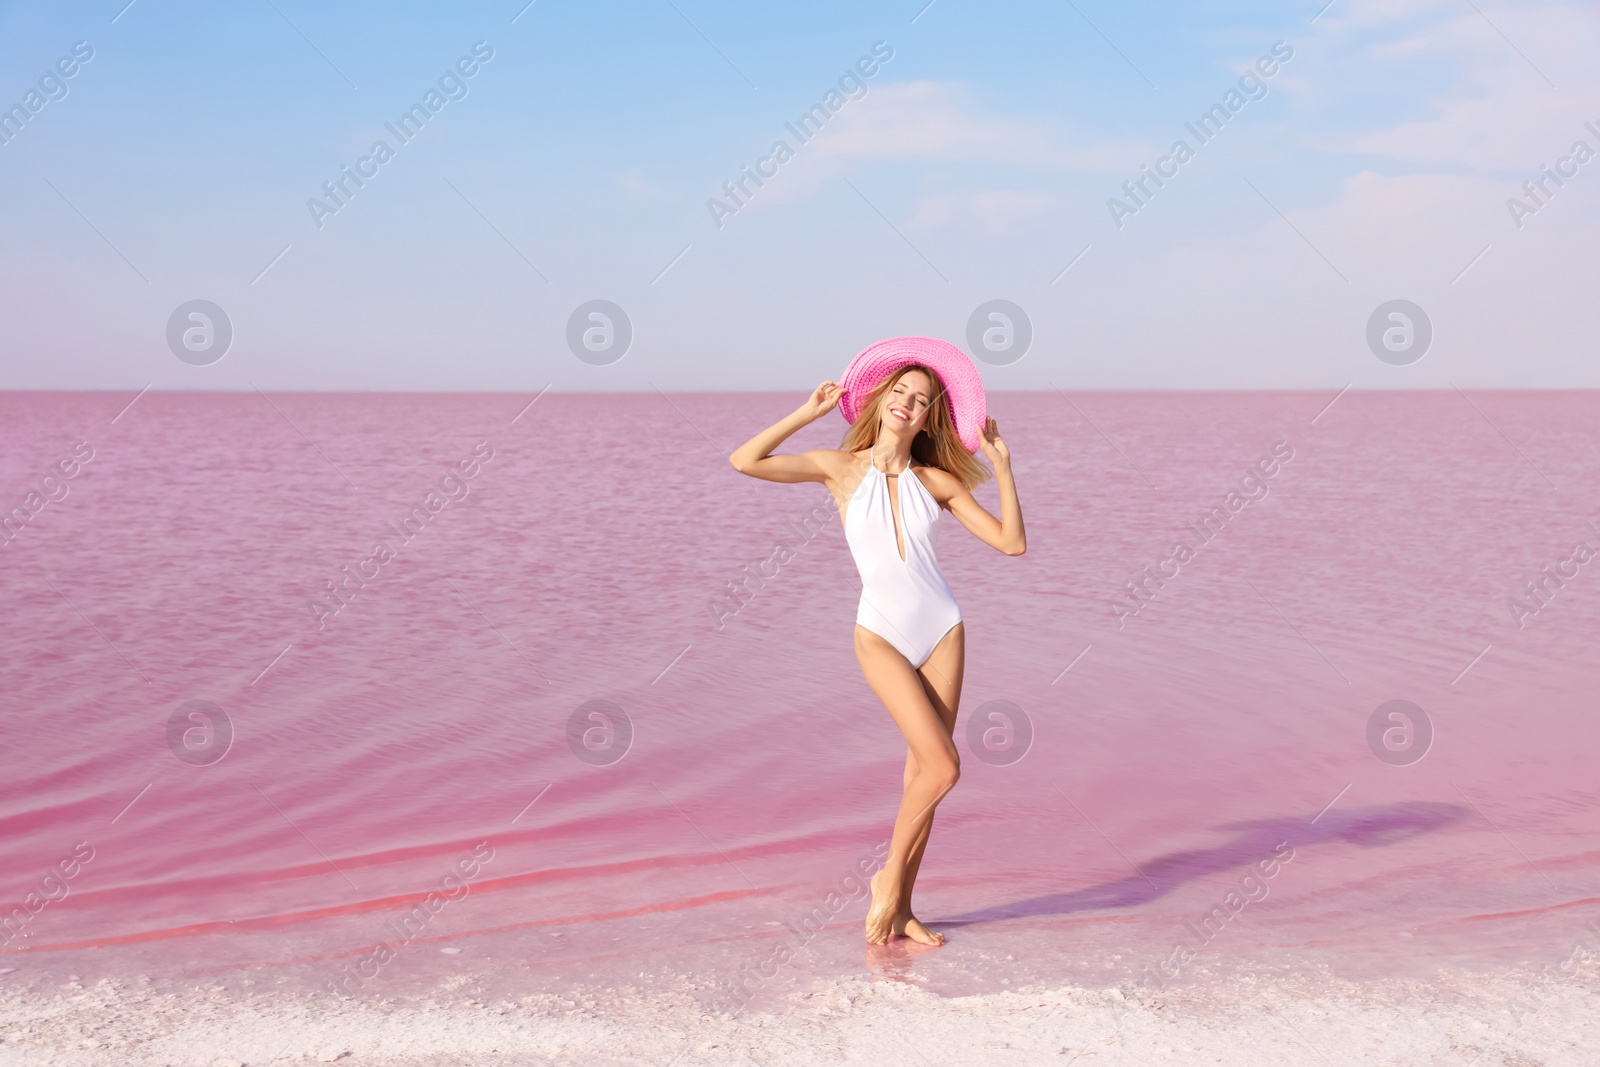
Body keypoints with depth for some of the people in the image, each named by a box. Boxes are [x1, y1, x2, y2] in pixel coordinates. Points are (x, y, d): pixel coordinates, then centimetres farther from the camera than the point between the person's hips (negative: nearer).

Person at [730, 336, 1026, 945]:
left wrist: (1001, 463, -1)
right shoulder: (840, 469, -2)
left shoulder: (937, 482, 4)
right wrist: (809, 413, -7)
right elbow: (744, 462, -12)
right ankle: (890, 875, 9)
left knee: (922, 770, 4)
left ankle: (899, 908, 17)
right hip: (882, 635, -3)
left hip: (943, 629, 3)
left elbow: (1012, 543, 2)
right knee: (943, 766, -14)